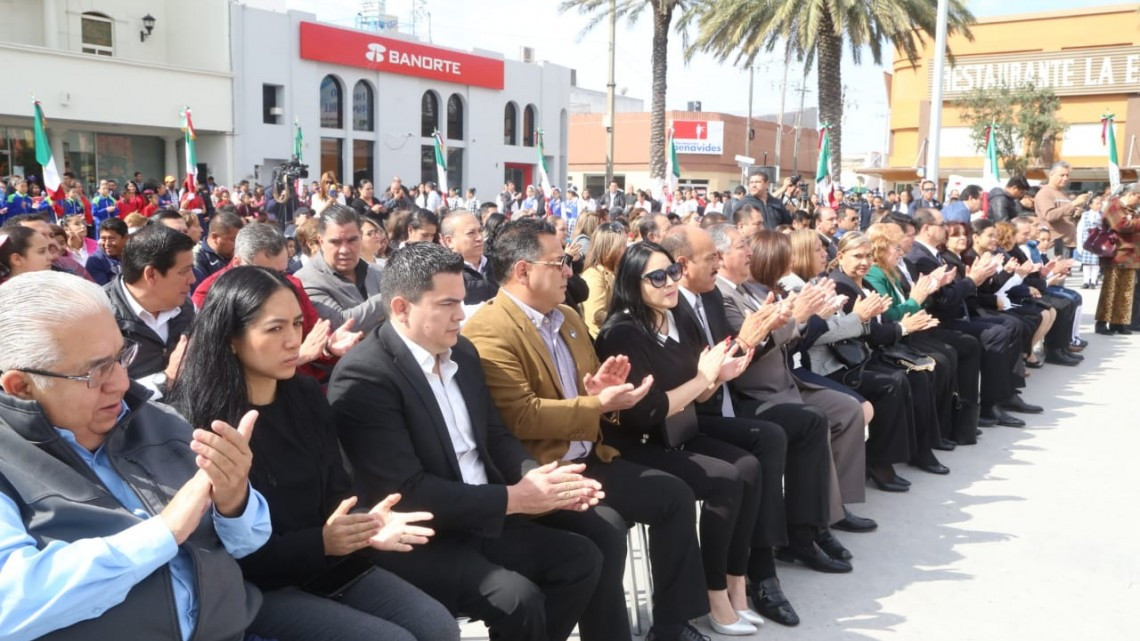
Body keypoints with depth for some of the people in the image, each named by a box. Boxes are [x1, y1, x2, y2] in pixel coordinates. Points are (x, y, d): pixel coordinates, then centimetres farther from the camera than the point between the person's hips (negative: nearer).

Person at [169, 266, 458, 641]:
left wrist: (362, 526, -14)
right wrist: (319, 541, -23)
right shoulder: (199, 423, -15)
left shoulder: (306, 396, 5)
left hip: (331, 566, 6)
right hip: (259, 587, -6)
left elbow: (336, 490, 8)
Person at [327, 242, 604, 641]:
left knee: (582, 559, -1)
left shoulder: (462, 352, 7)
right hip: (416, 540, -8)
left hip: (484, 520, 8)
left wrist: (538, 478, -8)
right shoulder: (363, 376, -19)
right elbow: (406, 492, -23)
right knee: (518, 598, -25)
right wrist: (512, 499, -21)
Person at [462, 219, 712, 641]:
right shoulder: (489, 331, -16)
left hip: (589, 459, 9)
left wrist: (603, 388, -2)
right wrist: (598, 406, -23)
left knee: (675, 494, 6)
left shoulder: (566, 317, 14)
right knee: (605, 529, -29)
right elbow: (521, 417, -23)